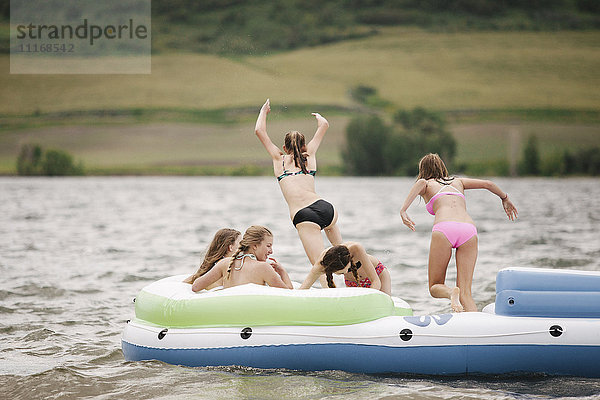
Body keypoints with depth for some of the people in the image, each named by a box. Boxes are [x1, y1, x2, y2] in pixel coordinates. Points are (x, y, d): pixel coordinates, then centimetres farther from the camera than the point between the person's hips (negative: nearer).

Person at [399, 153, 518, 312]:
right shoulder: (458, 181, 33)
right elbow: (488, 184, 26)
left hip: (444, 228, -3)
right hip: (469, 230, 3)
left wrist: (403, 210, -12)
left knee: (435, 287, 12)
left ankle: (452, 293, -23)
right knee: (465, 292, 2)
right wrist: (505, 199, 44)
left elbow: (421, 182, -1)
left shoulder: (426, 184, 23)